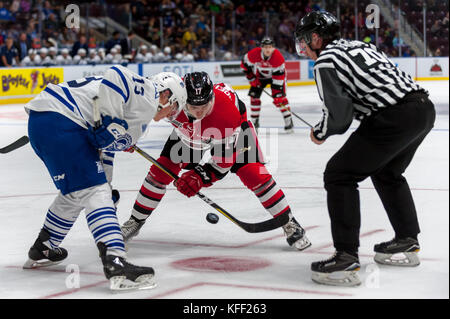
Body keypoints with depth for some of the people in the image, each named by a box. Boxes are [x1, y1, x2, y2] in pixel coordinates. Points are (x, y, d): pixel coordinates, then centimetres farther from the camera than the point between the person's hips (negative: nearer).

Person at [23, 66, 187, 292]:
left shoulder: (136, 120, 28)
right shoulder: (147, 92, -2)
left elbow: (106, 148, 33)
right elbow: (116, 75, -20)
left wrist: (105, 183, 34)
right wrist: (107, 122, -18)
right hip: (58, 119, -11)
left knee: (76, 191, 25)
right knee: (92, 191, -15)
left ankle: (41, 251, 39)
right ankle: (116, 264, -24)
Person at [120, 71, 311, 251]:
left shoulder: (228, 113, -43)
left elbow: (223, 161, -32)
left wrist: (201, 177, -42)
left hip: (234, 128, -3)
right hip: (188, 130, 4)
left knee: (253, 174, -17)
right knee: (161, 170, -3)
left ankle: (289, 223, -2)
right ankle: (136, 221, 16)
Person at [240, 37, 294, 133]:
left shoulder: (278, 57, -33)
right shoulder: (254, 54, -28)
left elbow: (279, 76, -30)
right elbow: (244, 64, -10)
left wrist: (277, 93, -32)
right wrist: (251, 78, -10)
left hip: (275, 75, -3)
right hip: (259, 76, 3)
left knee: (279, 96, -17)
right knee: (254, 96, -3)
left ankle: (288, 121, -11)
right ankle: (254, 122, 11)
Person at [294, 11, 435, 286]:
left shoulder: (326, 61, -1)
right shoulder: (360, 46, 25)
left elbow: (339, 114, -10)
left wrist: (321, 133, 10)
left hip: (395, 117, -9)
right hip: (425, 108, 9)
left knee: (340, 174, -1)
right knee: (386, 172, 30)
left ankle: (346, 259, -7)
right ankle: (407, 243, 37)